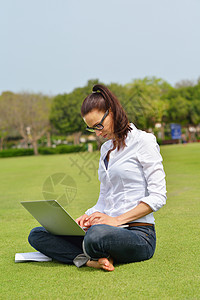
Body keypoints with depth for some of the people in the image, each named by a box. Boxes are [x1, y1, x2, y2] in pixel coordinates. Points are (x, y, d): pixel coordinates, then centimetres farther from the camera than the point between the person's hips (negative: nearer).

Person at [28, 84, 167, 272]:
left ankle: (86, 255, -10)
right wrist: (90, 216, 1)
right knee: (37, 235, -5)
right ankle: (91, 260, -21)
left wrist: (117, 220, -16)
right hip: (109, 229, 8)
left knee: (98, 235, -41)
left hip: (139, 234, -7)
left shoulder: (143, 141, -4)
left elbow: (158, 197, -10)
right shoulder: (106, 148, 19)